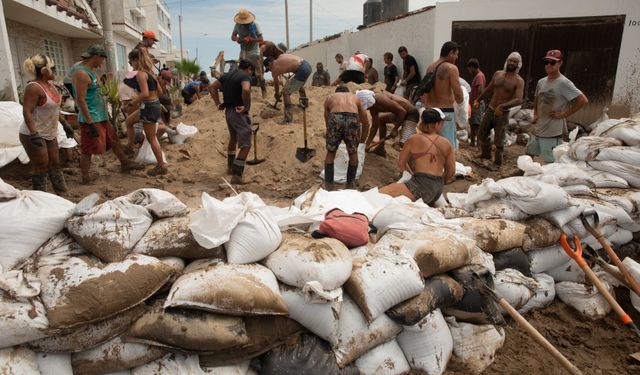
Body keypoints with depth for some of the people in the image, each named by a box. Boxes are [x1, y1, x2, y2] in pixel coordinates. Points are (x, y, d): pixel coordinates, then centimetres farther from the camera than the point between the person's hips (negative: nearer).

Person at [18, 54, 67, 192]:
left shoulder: (50, 85, 7)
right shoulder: (34, 87, -20)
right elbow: (27, 112, -24)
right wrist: (34, 134, -30)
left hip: (50, 134, 9)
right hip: (34, 135, -9)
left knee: (55, 164, 13)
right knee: (41, 167, -2)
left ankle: (63, 192, 21)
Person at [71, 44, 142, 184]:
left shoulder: (89, 71, 13)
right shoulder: (81, 73, -18)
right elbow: (80, 100, -23)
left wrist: (105, 111, 25)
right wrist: (90, 123, -24)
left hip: (101, 117, 10)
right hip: (91, 119, -10)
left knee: (114, 140, 20)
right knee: (88, 150, -1)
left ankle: (125, 163, 34)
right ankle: (85, 178, 9)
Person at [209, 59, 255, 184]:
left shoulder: (227, 75, 14)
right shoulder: (245, 76, -11)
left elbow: (212, 87, 16)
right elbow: (246, 90, -32)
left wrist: (218, 104, 13)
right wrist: (246, 106, -21)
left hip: (228, 111, 9)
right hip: (239, 113, -9)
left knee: (233, 139, 28)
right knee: (246, 145, -6)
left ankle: (230, 167, 43)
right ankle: (236, 175, -9)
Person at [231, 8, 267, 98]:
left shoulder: (254, 25, -14)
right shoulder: (237, 25, -4)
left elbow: (261, 39, -16)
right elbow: (233, 36, 4)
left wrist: (250, 39, -29)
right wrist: (237, 39, -20)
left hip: (254, 53, -4)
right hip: (243, 53, 4)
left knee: (259, 74, -4)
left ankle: (264, 91, 8)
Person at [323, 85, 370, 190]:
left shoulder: (330, 97, 35)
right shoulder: (355, 97, 37)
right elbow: (366, 123, 40)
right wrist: (362, 140, 55)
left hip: (335, 118, 0)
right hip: (352, 119, 1)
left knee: (330, 153, 22)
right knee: (353, 153, 25)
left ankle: (328, 185, 23)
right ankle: (350, 184, 33)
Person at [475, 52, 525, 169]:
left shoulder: (519, 81, -12)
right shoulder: (497, 74, 4)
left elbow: (519, 100, -24)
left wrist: (502, 106, -37)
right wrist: (478, 100, 22)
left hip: (503, 114, -5)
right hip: (490, 110, 5)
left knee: (499, 140, 0)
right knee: (482, 134, 15)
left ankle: (497, 163, 19)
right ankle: (485, 155, 37)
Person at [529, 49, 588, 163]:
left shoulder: (563, 83, -14)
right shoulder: (541, 82, 9)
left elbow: (583, 100, -18)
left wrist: (563, 114, -16)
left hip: (553, 132, -8)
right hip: (538, 129, 8)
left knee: (551, 162, -3)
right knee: (529, 154, 18)